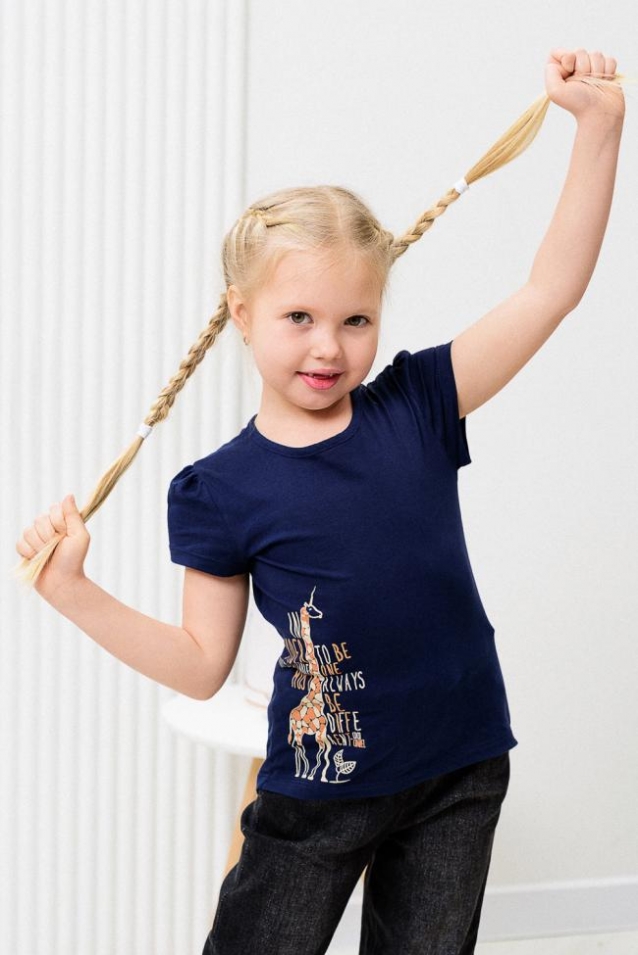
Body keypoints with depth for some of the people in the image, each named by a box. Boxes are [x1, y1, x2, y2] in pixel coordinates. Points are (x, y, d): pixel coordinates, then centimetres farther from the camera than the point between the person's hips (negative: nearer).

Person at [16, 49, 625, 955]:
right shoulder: (222, 490, -9)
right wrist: (76, 592, -14)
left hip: (460, 778, 2)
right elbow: (202, 663, -3)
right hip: (318, 792, -1)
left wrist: (598, 125, -13)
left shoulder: (417, 406, -5)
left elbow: (551, 286, -7)